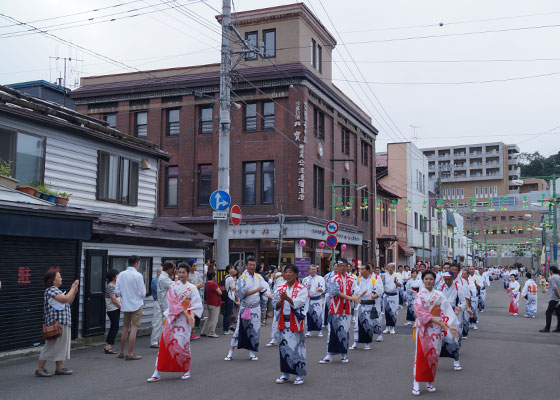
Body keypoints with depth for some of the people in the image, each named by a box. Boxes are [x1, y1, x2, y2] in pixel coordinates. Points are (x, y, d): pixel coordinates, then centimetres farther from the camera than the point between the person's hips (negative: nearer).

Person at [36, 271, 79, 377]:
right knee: (51, 346, -6)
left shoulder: (56, 290, 20)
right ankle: (40, 369, 1)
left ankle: (59, 368, 17)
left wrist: (74, 292, 10)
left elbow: (68, 303, 22)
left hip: (63, 324, 10)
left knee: (61, 345, 12)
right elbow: (65, 299, -24)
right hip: (56, 323, -10)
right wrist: (72, 288, -10)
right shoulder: (51, 290, -12)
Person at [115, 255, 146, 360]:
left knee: (125, 328, 16)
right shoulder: (138, 275, -13)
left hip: (125, 305, 5)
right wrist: (141, 296, 10)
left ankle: (122, 352, 25)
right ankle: (129, 354, -2)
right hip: (137, 304, -5)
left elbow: (117, 291, 2)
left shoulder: (121, 275, 1)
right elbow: (143, 293, -12)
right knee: (134, 328, -1)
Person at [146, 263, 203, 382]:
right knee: (165, 342, -3)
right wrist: (185, 313, -16)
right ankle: (157, 373, 0)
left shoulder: (192, 288, 1)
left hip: (184, 320, -2)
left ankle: (187, 370, 17)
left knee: (183, 344, -2)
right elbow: (173, 302, -6)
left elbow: (196, 305, -3)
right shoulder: (173, 286, 5)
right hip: (172, 318, 2)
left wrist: (192, 315, -21)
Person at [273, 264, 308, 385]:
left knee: (297, 347, -3)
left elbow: (299, 303, -16)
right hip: (283, 321, 4)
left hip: (295, 322, -4)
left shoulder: (302, 288, -3)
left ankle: (299, 375, 7)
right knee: (284, 347, 7)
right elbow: (275, 304, 3)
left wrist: (287, 298, -30)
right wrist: (281, 300, -18)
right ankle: (285, 374, 18)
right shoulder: (280, 288, 10)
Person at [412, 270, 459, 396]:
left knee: (433, 354, 5)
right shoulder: (419, 295, 0)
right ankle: (416, 383, -2)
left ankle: (430, 382, 18)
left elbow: (446, 311, -1)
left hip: (435, 328, 2)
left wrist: (449, 325, -15)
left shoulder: (439, 295, 5)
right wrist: (434, 319, -21)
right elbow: (419, 311, -12)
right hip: (423, 327, -2)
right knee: (420, 354, -5)